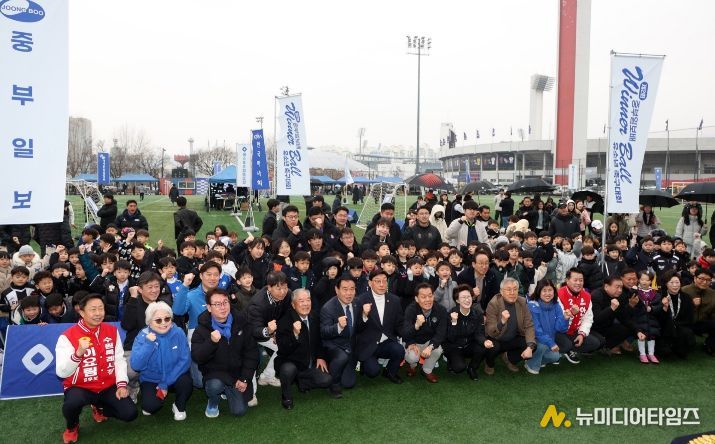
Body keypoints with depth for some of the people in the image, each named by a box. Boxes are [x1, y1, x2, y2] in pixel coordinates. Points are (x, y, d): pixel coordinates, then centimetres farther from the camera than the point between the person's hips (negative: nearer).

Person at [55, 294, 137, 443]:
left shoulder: (112, 331, 0)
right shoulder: (68, 337, -15)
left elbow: (119, 359, 3)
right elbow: (62, 373, -21)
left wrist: (121, 384, -8)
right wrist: (78, 353, -38)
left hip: (108, 386, 4)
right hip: (80, 387, -4)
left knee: (130, 413, -11)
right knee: (72, 403, -37)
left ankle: (99, 408, 23)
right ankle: (72, 427, 2)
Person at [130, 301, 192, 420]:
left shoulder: (178, 333, -14)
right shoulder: (143, 336, -13)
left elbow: (185, 360, -15)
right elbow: (135, 366, -21)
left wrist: (165, 383, -20)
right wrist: (148, 344, -32)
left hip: (174, 377, 0)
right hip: (151, 379, 0)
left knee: (186, 382, -31)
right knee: (150, 406, -26)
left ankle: (179, 406, 2)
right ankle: (151, 404, 13)